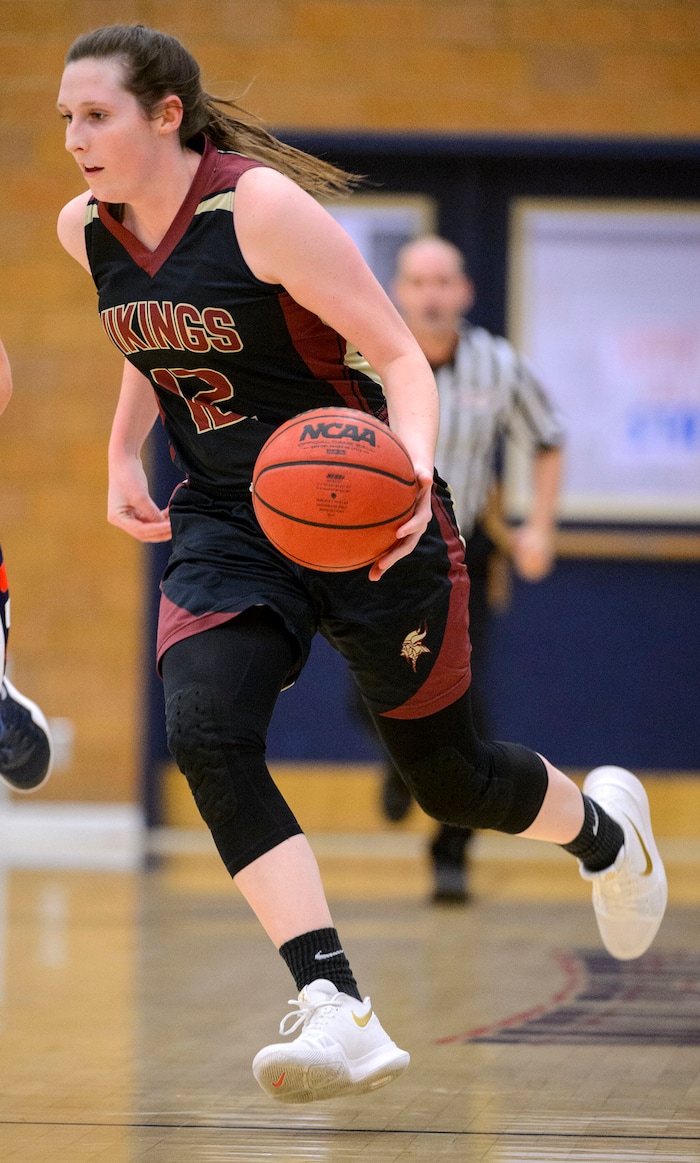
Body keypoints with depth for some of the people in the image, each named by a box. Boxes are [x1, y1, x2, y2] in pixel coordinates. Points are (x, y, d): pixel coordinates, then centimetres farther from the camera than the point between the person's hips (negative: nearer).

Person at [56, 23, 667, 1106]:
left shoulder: (262, 209, -21)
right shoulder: (87, 232, -1)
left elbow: (401, 356, -19)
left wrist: (410, 468, -36)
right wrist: (122, 455, 15)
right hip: (223, 525, 5)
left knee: (446, 776, 9)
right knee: (204, 733, -24)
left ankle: (603, 829, 46)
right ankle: (337, 1012, -28)